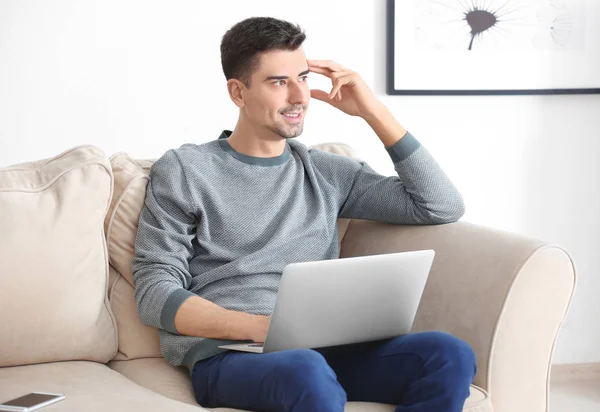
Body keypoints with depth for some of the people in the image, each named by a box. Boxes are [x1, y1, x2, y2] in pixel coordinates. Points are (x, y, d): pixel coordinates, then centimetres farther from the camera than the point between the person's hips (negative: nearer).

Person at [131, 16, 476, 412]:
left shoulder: (326, 172, 17)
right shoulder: (183, 171, 6)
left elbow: (443, 206, 12)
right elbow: (155, 294, -1)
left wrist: (374, 111, 8)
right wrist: (259, 327, -17)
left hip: (321, 351, 5)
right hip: (225, 355, -4)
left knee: (449, 355, -23)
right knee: (307, 373, -40)